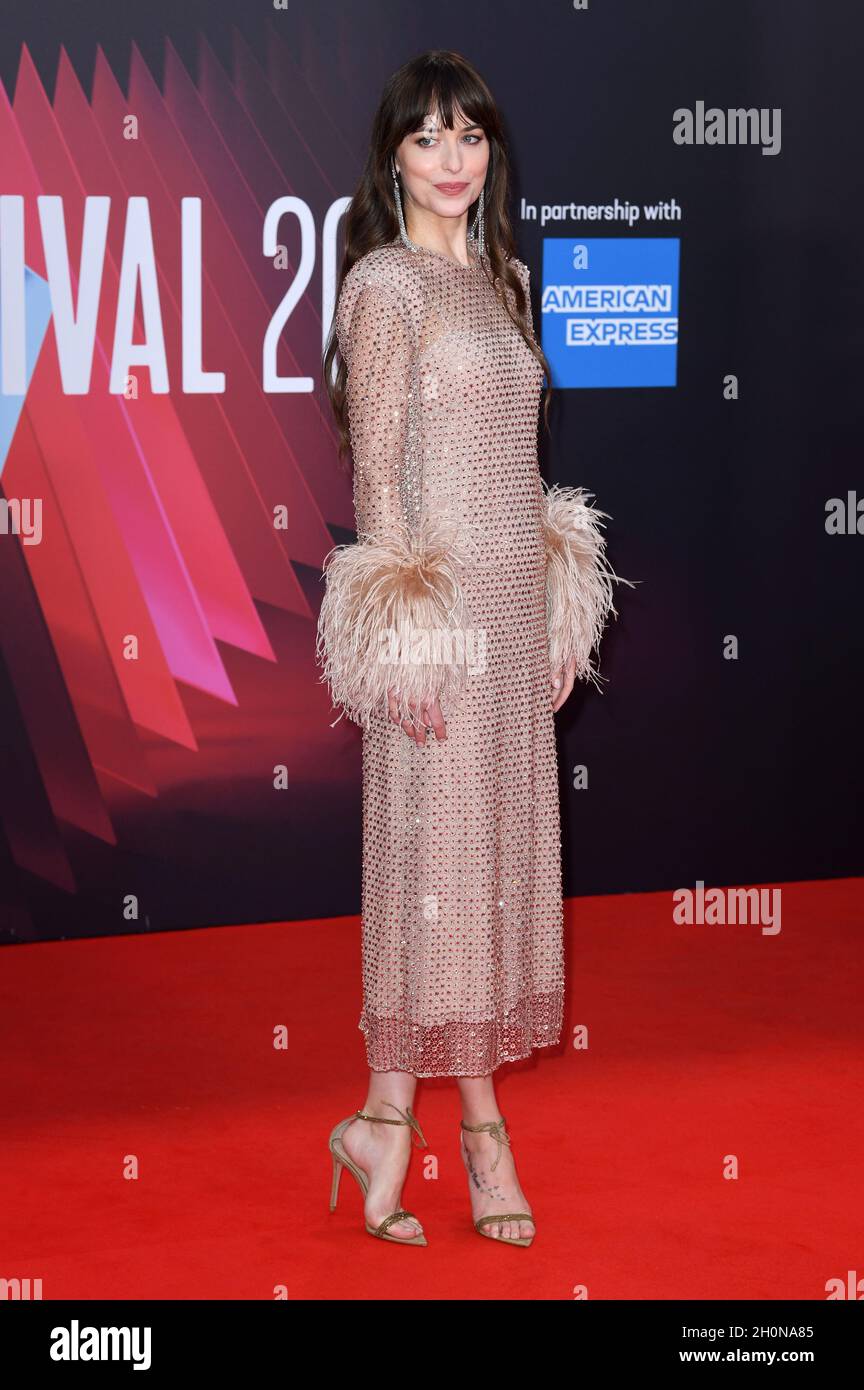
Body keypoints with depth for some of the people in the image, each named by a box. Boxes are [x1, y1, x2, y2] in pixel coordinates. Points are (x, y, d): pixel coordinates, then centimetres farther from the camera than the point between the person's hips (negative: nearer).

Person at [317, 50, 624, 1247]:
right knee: (432, 849, -3)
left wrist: (558, 612, 14)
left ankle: (482, 1110, 18)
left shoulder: (501, 278, 15)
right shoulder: (386, 284, -8)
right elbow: (377, 471, -12)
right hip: (432, 606, -7)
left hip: (513, 601, 7)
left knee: (505, 846, 9)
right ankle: (387, 1115, 8)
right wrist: (403, 632, -17)